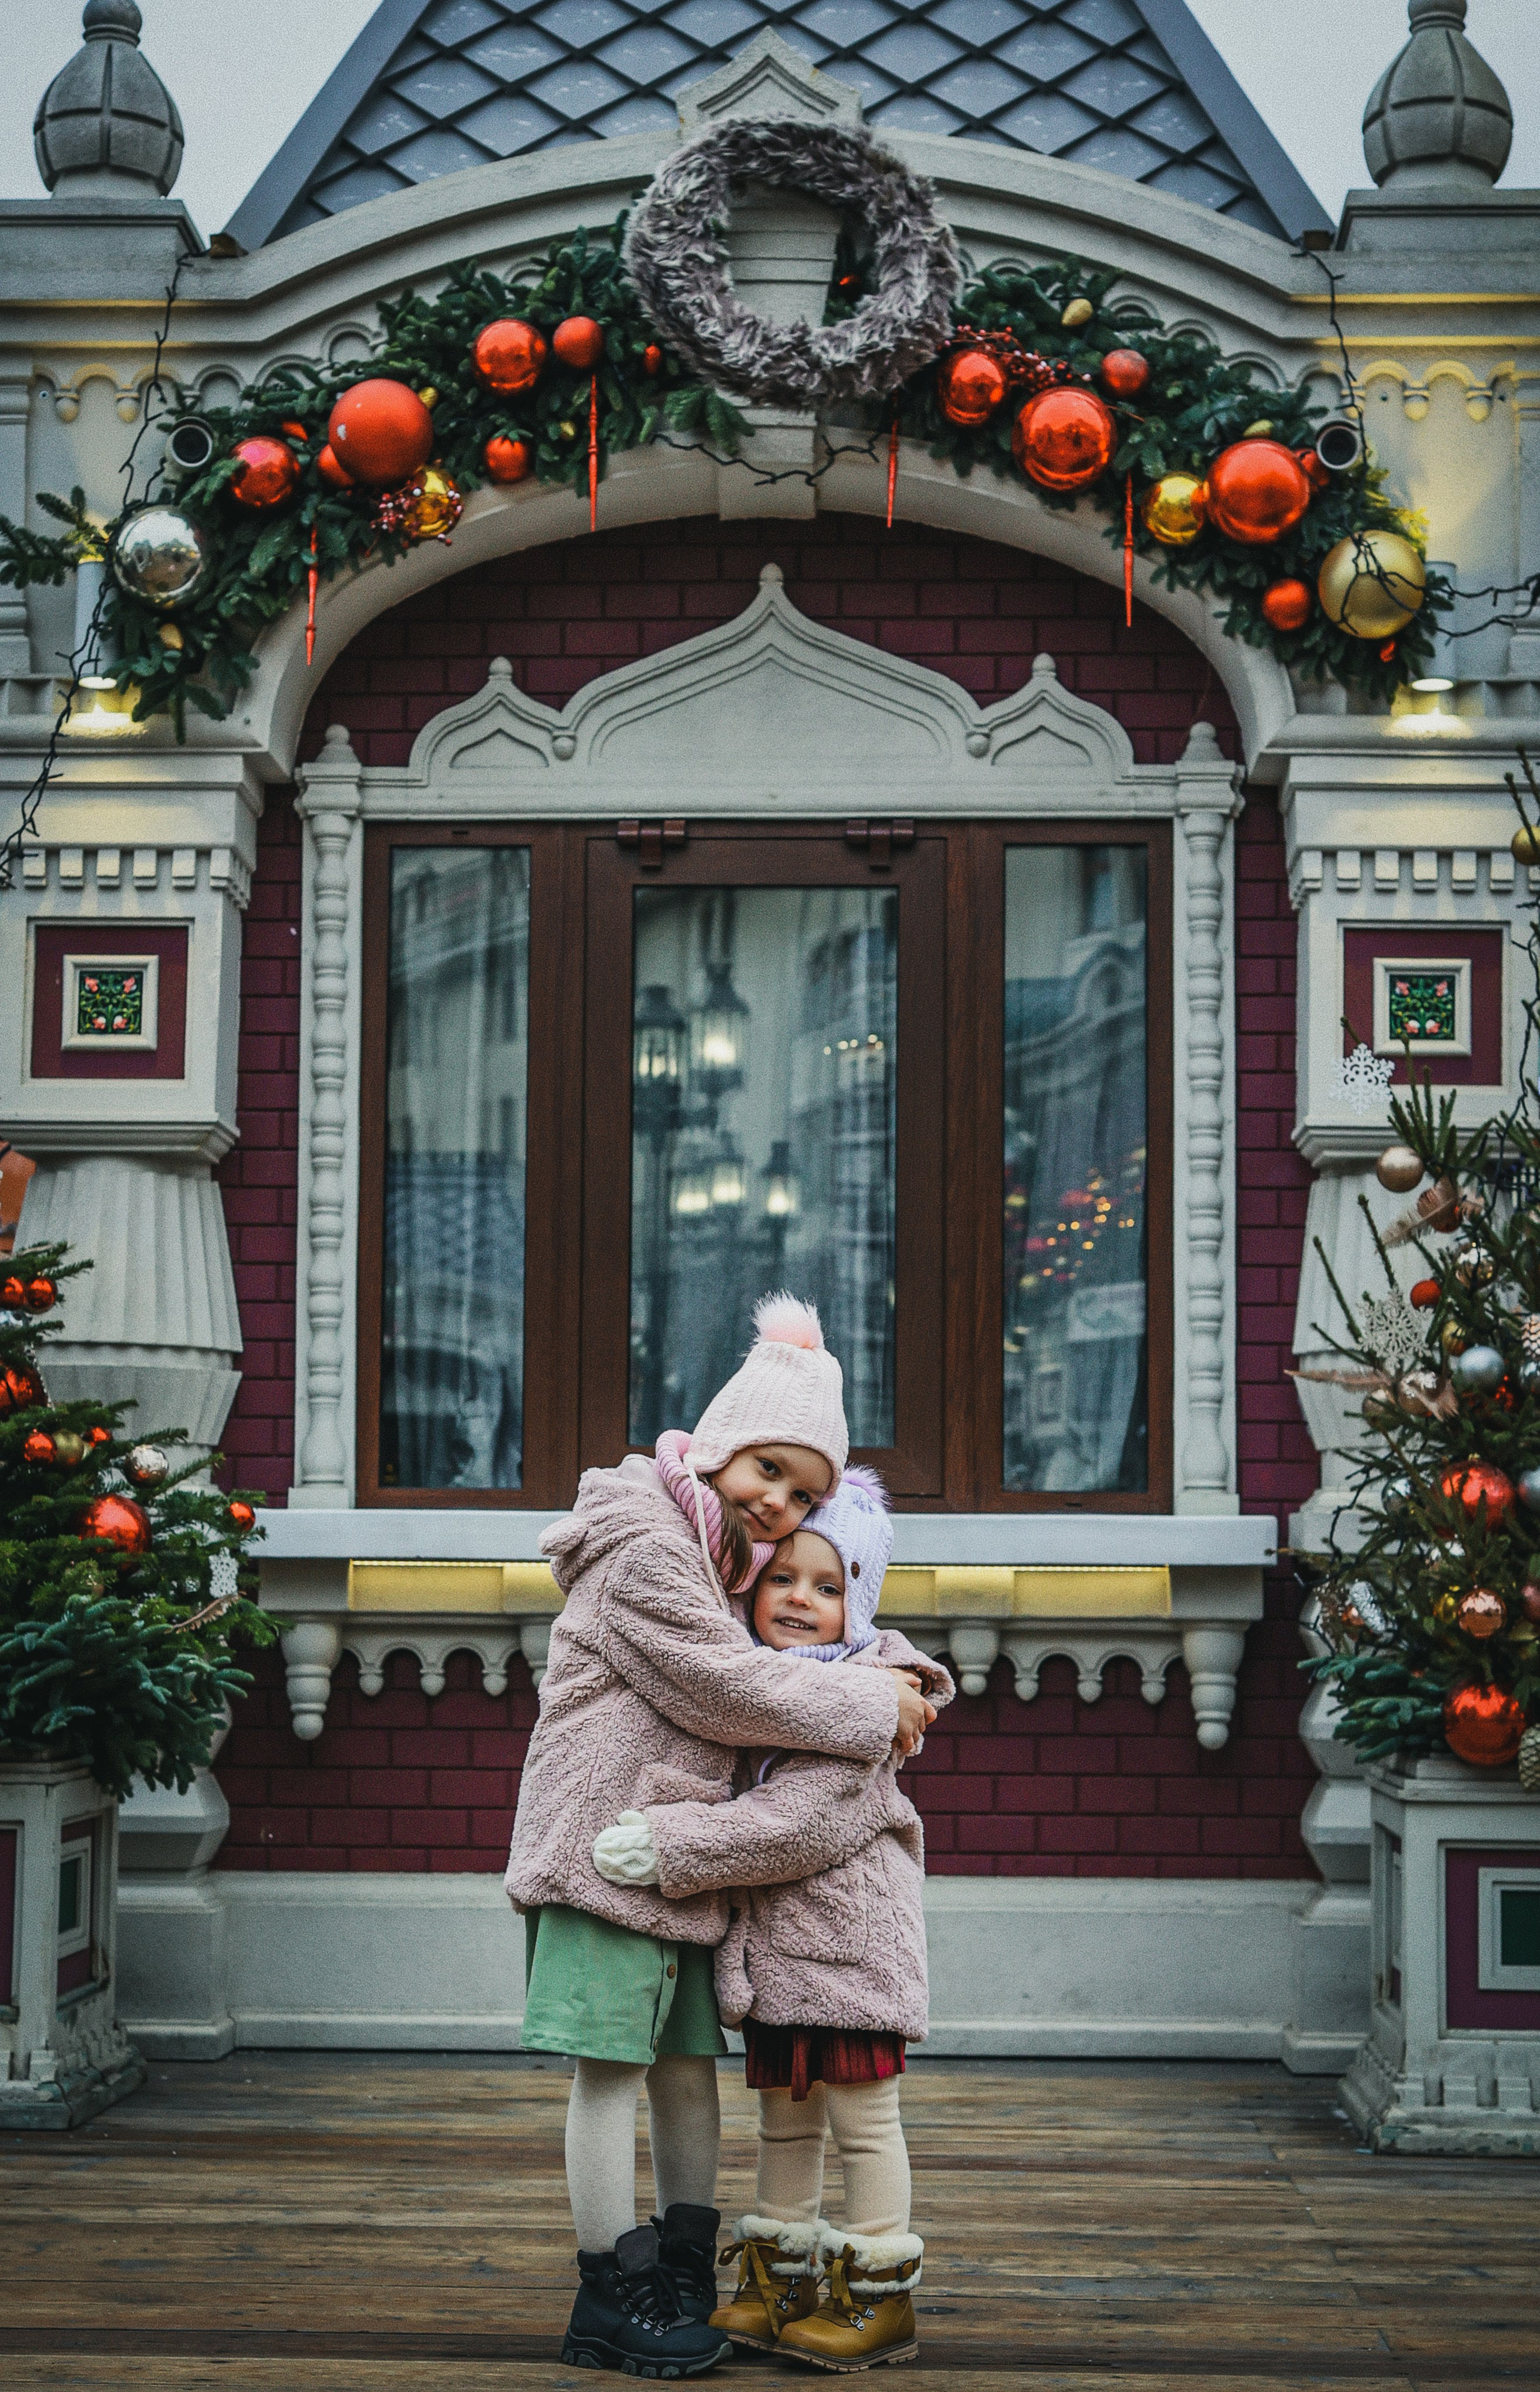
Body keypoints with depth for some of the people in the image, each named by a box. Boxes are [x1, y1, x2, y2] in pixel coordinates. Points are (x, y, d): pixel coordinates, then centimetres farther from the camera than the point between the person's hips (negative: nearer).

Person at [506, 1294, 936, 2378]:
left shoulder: (728, 1562, 19)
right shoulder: (644, 1547, -13)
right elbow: (727, 1688, -16)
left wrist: (898, 1675, 8)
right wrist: (869, 1710, -10)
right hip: (608, 1839, -9)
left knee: (689, 2067, 11)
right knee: (611, 2070, -4)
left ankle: (686, 2284, 20)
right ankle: (613, 2299, 2)